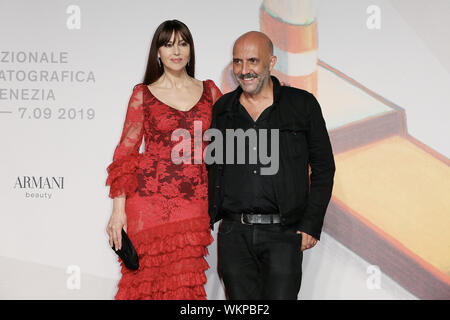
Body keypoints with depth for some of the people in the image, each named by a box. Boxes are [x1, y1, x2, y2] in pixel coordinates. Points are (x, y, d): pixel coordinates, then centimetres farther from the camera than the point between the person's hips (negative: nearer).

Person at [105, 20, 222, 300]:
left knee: (186, 282, 0)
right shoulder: (143, 94, 5)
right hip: (151, 200, -2)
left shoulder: (209, 91, 11)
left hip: (196, 203, 2)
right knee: (149, 277, -2)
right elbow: (125, 152, 3)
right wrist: (118, 209, -5)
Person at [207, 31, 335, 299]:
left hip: (283, 235, -2)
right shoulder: (221, 110, 11)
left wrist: (312, 225, -2)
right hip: (234, 235, 3)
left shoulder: (302, 105, 3)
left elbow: (323, 168, 5)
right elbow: (209, 169, 17)